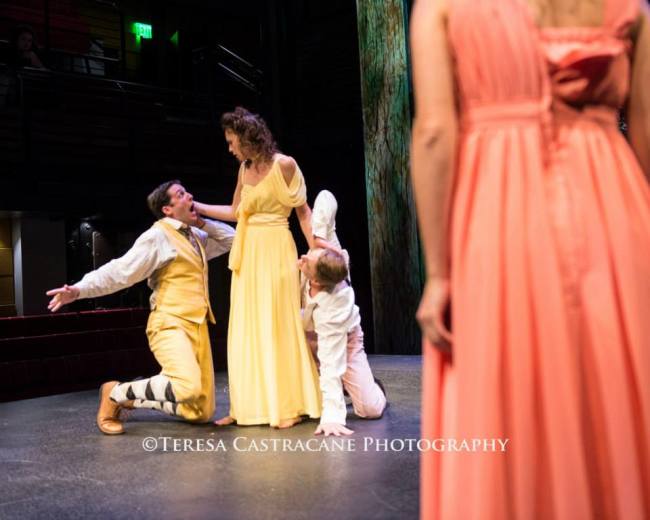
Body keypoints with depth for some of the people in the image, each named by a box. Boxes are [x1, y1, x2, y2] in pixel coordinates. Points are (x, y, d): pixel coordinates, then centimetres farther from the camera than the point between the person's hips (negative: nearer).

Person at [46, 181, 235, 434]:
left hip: (197, 327, 8)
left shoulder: (195, 237, 17)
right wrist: (80, 289, -30)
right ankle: (116, 393, -9)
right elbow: (120, 271, -16)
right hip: (170, 325, -8)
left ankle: (132, 397, 24)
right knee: (187, 386, -35)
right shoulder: (158, 236, -9)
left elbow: (231, 238, 26)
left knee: (201, 413, 7)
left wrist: (202, 222, 11)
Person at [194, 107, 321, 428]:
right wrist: (197, 207, 16)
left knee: (278, 325, -4)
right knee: (247, 329, 6)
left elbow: (303, 211, -4)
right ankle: (250, 406, 14)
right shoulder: (244, 169, 11)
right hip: (248, 254, 7)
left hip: (275, 252, -7)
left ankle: (289, 406, 5)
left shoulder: (284, 164, -7)